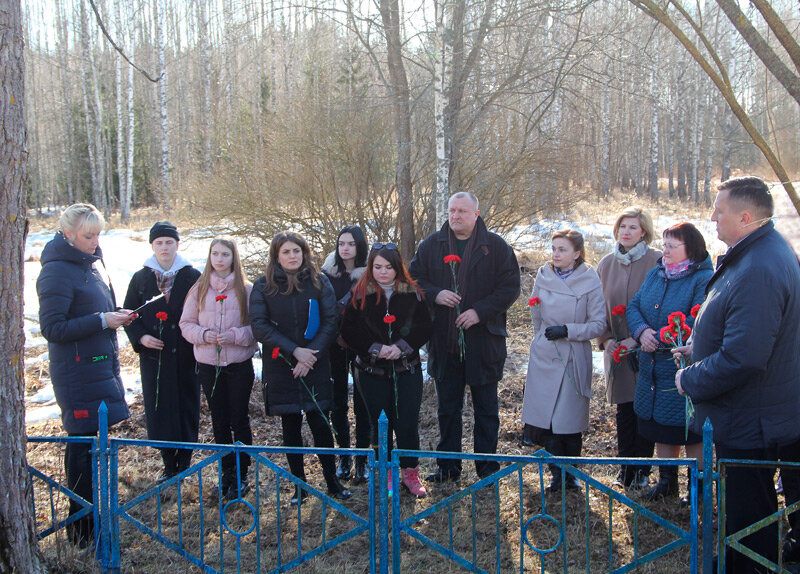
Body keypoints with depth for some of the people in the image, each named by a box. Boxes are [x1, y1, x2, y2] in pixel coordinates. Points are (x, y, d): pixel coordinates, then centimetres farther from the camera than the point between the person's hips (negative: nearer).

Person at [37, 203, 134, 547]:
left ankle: (95, 514, 27)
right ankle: (82, 529, 7)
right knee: (83, 444, -3)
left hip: (101, 365, 8)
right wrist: (102, 321, -20)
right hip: (78, 373, -8)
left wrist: (117, 316, 5)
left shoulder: (92, 262, 12)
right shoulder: (57, 271, -14)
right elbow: (52, 328, -17)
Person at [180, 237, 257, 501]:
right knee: (219, 421, 11)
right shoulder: (199, 289, 5)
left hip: (239, 364, -2)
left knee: (240, 420, 2)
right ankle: (227, 473, 24)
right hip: (208, 364, 2)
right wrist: (204, 334, -13)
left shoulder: (246, 289, -2)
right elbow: (186, 324, 6)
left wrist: (235, 335, -18)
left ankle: (241, 475, 15)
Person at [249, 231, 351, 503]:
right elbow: (259, 326, -6)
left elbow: (329, 322, -1)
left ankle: (332, 481, 16)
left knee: (320, 424, 1)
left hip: (315, 368, 0)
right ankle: (299, 485, 20)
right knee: (291, 427, 8)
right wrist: (294, 350, -15)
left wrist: (312, 353, -14)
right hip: (280, 368, 1)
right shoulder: (263, 286, 1)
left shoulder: (319, 282, 3)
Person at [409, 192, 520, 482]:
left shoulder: (496, 246, -2)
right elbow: (414, 279, 8)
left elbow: (510, 287, -4)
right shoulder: (431, 246, 6)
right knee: (447, 408, 12)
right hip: (443, 341, 3)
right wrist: (435, 295, -12)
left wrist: (480, 311, -16)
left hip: (484, 341, -2)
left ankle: (487, 467, 20)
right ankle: (448, 466, 24)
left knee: (486, 408, 8)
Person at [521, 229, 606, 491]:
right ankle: (556, 473, 16)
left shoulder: (589, 281, -5)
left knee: (571, 421, 1)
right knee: (546, 419, 2)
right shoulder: (543, 276, 5)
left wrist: (567, 330, -14)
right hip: (544, 357, 3)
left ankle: (571, 472, 20)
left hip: (574, 359, -3)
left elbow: (599, 324, -5)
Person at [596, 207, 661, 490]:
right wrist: (606, 339, 0)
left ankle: (642, 468, 14)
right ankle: (626, 465, 19)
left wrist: (637, 338, -13)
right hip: (617, 348, 4)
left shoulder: (656, 262, -7)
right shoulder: (607, 264, 8)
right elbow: (599, 306, 12)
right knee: (624, 408, 8)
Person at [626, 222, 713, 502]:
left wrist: (658, 339, -19)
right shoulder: (655, 274, 9)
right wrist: (642, 331, -13)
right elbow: (633, 306, 7)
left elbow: (697, 323, -23)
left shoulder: (704, 280, -14)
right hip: (653, 369, 7)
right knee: (661, 428, 18)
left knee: (692, 434, 4)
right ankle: (667, 481, 34)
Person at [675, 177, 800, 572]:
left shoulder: (758, 272, -29)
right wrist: (698, 347, 12)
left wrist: (690, 380, -17)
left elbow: (742, 358, -32)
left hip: (749, 422, -11)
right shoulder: (768, 250, 7)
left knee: (747, 514, 5)